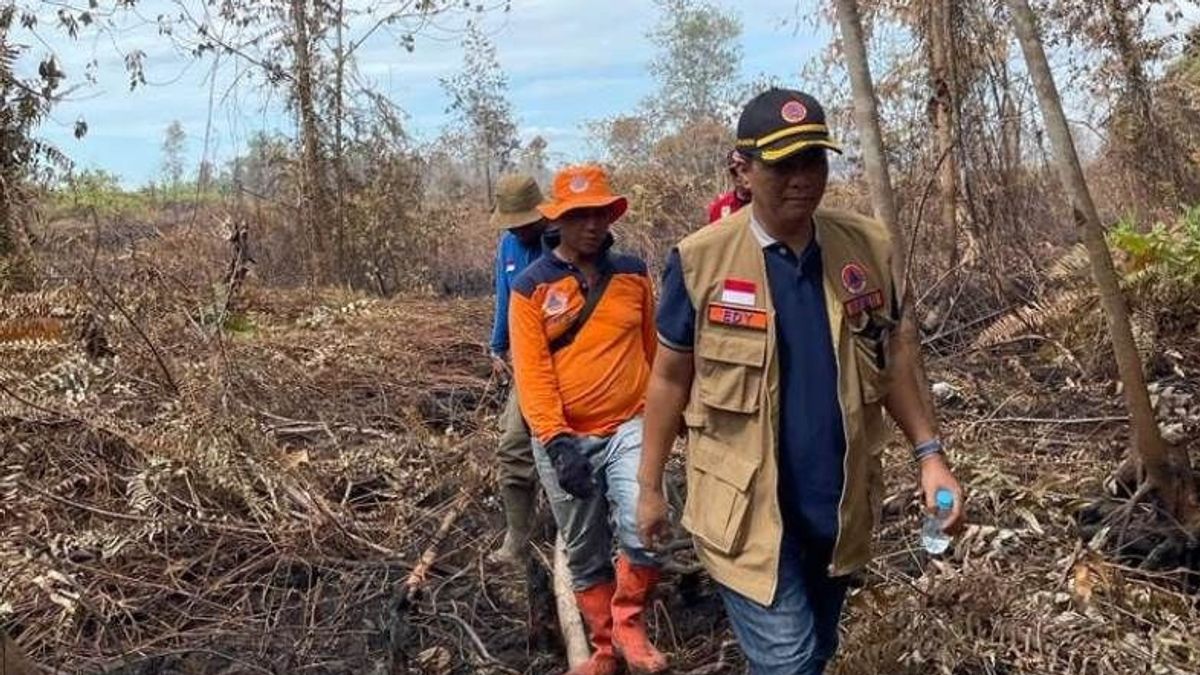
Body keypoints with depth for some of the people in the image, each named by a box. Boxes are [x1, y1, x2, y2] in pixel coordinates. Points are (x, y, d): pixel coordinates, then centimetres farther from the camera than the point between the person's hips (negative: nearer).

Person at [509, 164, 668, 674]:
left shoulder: (632, 273, 3)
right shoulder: (531, 287, -6)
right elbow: (531, 371, -13)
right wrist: (556, 440, -22)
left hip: (630, 427, 1)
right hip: (566, 438, 0)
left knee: (642, 531, -20)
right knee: (585, 555, 12)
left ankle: (628, 622, 7)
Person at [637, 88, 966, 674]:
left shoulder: (866, 246, -2)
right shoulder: (701, 259, -12)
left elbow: (889, 356, 8)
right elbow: (669, 377, -3)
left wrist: (928, 453, 1)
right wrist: (650, 485, 1)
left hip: (838, 503, 5)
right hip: (746, 505, -4)